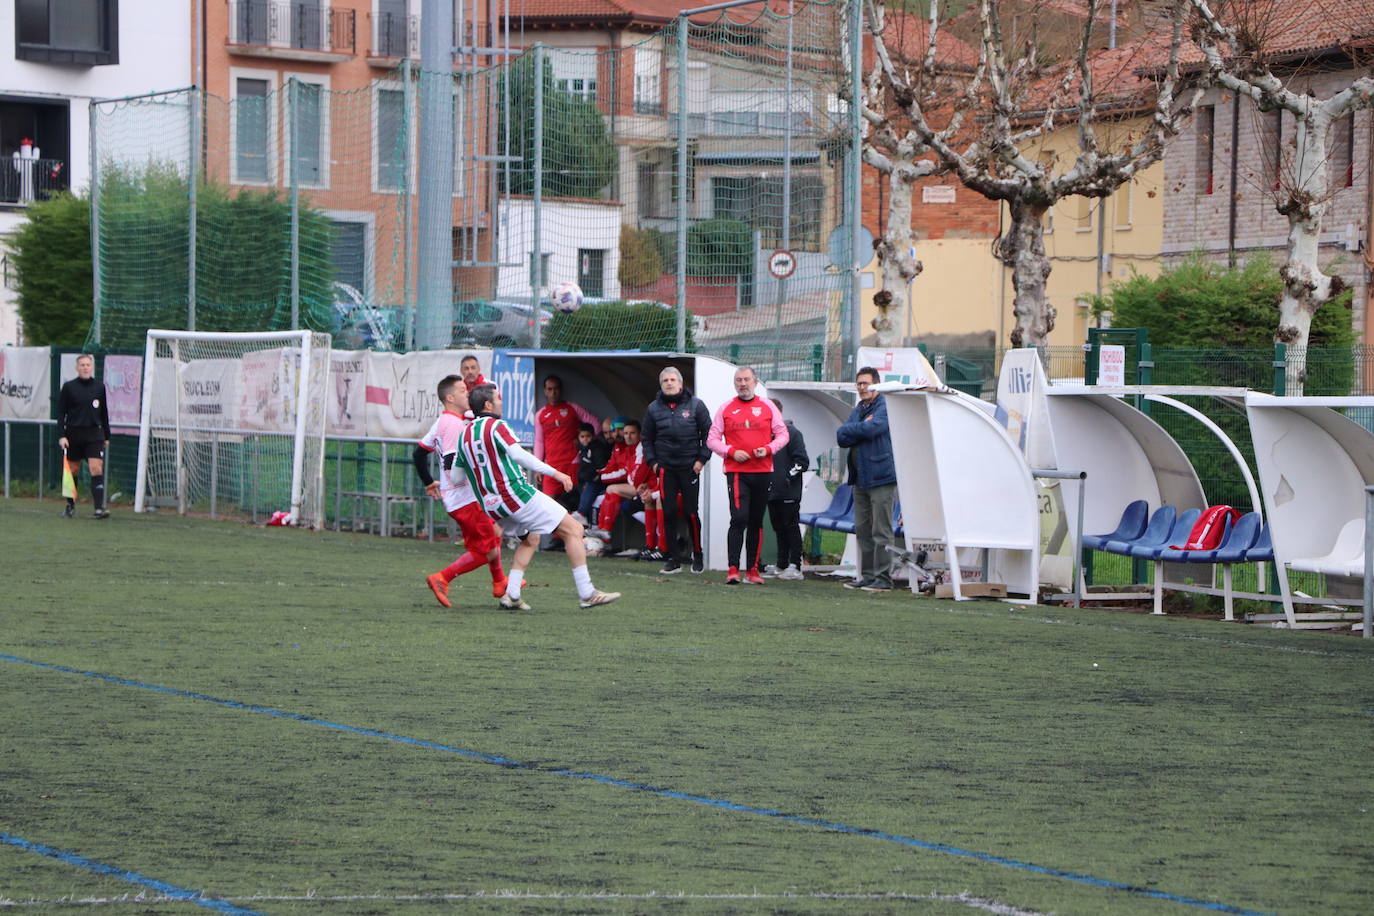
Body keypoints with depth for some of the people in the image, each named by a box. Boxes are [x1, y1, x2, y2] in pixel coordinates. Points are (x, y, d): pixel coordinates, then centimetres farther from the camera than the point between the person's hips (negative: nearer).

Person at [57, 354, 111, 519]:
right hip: (73, 434, -1)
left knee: (97, 469, -13)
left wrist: (106, 436, 16)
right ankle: (70, 506, 22)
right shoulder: (68, 387, 0)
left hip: (94, 433, 1)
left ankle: (99, 507, -17)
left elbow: (104, 413, 14)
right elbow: (61, 413, 0)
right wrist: (61, 436, -9)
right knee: (72, 471, 7)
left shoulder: (99, 386, 7)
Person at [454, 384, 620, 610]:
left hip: (491, 505, 8)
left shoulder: (464, 435, 12)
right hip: (518, 494, -8)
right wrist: (554, 473, -26)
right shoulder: (496, 426, -10)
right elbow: (517, 454, -24)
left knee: (530, 538, 30)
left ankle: (511, 594, 14)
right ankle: (586, 593, -5)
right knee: (573, 530, -1)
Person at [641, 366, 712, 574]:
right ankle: (673, 559, 5)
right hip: (665, 467, 2)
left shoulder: (695, 405, 0)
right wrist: (652, 461, 5)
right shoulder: (654, 408, 7)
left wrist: (702, 459, -4)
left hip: (690, 467, -2)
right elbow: (647, 438, 16)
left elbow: (708, 433, 3)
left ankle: (697, 555, 13)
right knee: (668, 513, -1)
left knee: (691, 512, -3)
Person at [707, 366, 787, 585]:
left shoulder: (767, 406, 8)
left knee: (756, 521, 7)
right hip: (736, 472, -2)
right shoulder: (726, 408, 6)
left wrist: (768, 449, -9)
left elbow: (782, 435, 10)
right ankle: (733, 569, -16)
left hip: (762, 472, 2)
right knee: (739, 518, -15)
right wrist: (732, 452, -11)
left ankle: (752, 570, 14)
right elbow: (712, 439, 6)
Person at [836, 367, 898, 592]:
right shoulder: (857, 410, 19)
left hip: (881, 477, -9)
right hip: (860, 478, 9)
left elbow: (872, 429, -22)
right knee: (863, 530, 11)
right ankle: (867, 576, 17)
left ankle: (883, 578, -7)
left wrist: (851, 430, -3)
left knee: (881, 531, -8)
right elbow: (841, 437, 7)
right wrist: (862, 428, -9)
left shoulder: (885, 407, -7)